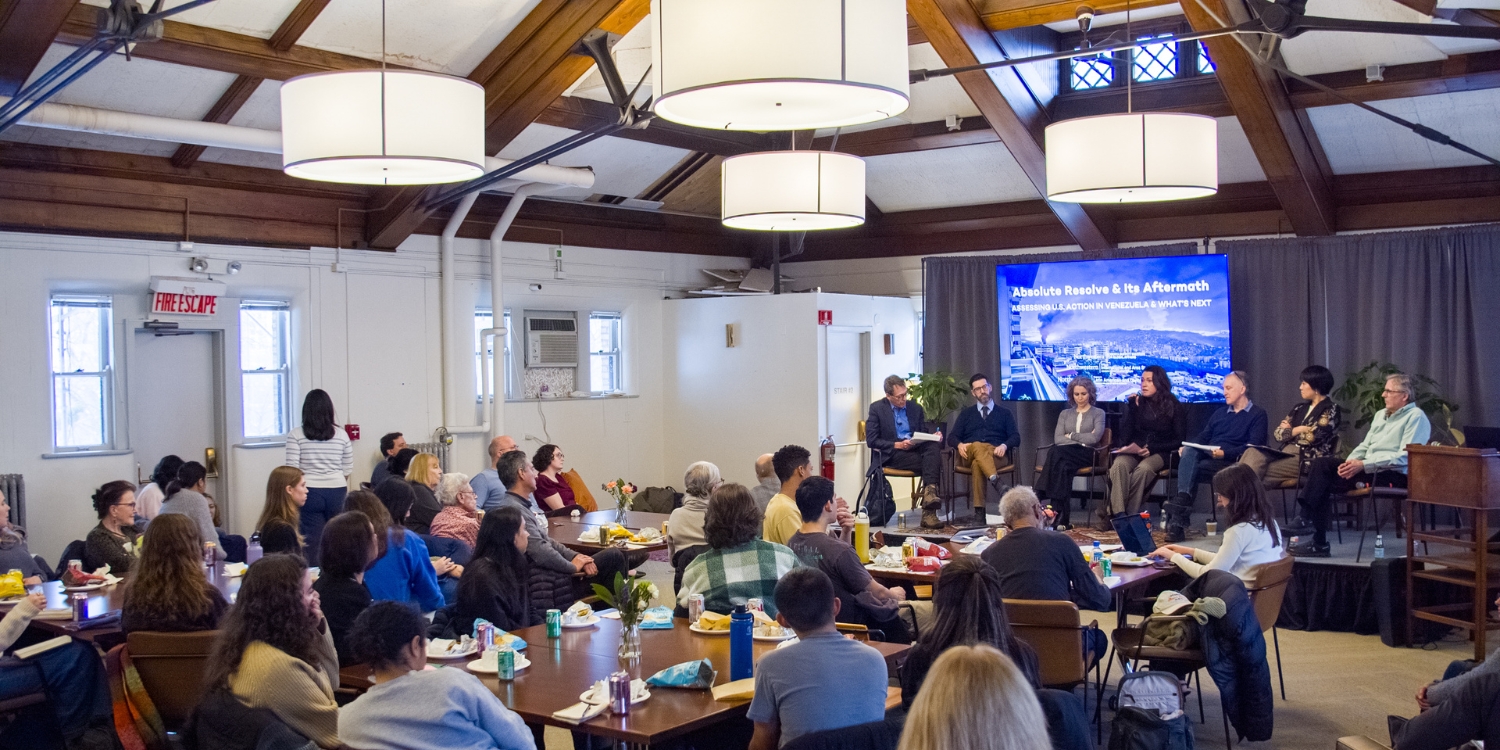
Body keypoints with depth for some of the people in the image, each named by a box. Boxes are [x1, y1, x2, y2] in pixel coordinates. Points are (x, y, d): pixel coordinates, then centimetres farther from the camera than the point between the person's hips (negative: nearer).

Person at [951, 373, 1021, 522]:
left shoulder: (1004, 413, 22)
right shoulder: (966, 413, 26)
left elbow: (1016, 437, 9)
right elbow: (953, 437, 16)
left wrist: (1004, 446, -15)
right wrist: (960, 445, -10)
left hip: (997, 455, -1)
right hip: (969, 455, 1)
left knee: (977, 464, -39)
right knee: (977, 446, -39)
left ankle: (979, 510, -46)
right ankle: (995, 480, -61)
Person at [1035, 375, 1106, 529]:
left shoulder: (1098, 413, 12)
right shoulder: (1065, 414, 22)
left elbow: (1094, 438, -5)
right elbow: (1057, 439, 6)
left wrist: (1071, 435, 0)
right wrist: (1081, 441, -6)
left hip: (1087, 455, -3)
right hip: (1066, 454, 3)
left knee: (1057, 453, -34)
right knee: (1063, 467, -36)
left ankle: (1040, 498, -36)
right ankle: (1063, 518, -42)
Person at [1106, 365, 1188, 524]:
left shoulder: (1174, 406, 7)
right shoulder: (1137, 403, 12)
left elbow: (1179, 440, 1)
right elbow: (1125, 437, 5)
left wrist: (1152, 448, -11)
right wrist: (1132, 409, -2)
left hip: (1160, 453, -2)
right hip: (1134, 451, 2)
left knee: (1143, 469, -37)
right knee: (1119, 465, -34)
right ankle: (1116, 514, -47)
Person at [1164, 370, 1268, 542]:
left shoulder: (1257, 414, 8)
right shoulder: (1219, 413, 30)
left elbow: (1254, 446, -6)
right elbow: (1203, 437, 22)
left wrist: (1225, 452, -20)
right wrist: (1186, 447, 0)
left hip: (1233, 462, -5)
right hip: (1206, 456, 5)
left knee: (1192, 469, -31)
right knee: (1189, 451, -30)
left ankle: (1178, 518, -35)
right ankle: (1182, 500, -49)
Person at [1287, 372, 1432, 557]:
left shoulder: (1416, 417, -5)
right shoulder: (1380, 414, 23)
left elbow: (1403, 457, -16)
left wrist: (1363, 464, -21)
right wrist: (1349, 463, -2)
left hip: (1393, 475, -8)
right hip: (1367, 469, 8)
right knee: (1321, 463, -15)